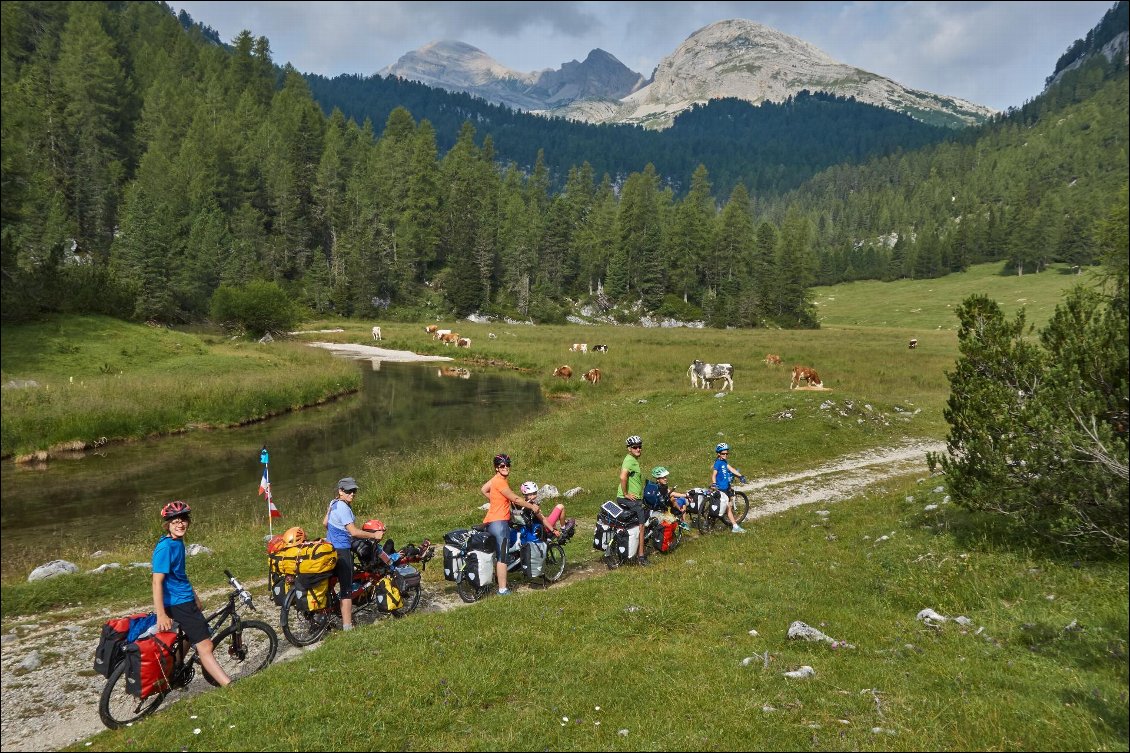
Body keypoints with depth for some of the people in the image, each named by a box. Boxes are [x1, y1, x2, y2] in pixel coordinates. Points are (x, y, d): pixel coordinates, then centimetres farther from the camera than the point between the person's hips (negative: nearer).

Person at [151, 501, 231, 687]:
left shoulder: (178, 542, 10)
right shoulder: (165, 547, -18)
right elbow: (157, 581, -22)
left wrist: (195, 598, 26)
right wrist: (161, 615, -26)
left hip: (185, 600, 10)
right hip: (177, 603, -10)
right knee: (205, 646, -13)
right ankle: (230, 688, -16)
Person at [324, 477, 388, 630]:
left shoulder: (334, 503, 10)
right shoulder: (343, 507, -19)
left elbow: (325, 523, 21)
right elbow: (354, 532, -23)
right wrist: (374, 535, -15)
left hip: (332, 547, 10)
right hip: (342, 550, -10)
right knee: (347, 588, -7)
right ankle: (347, 625, -5)